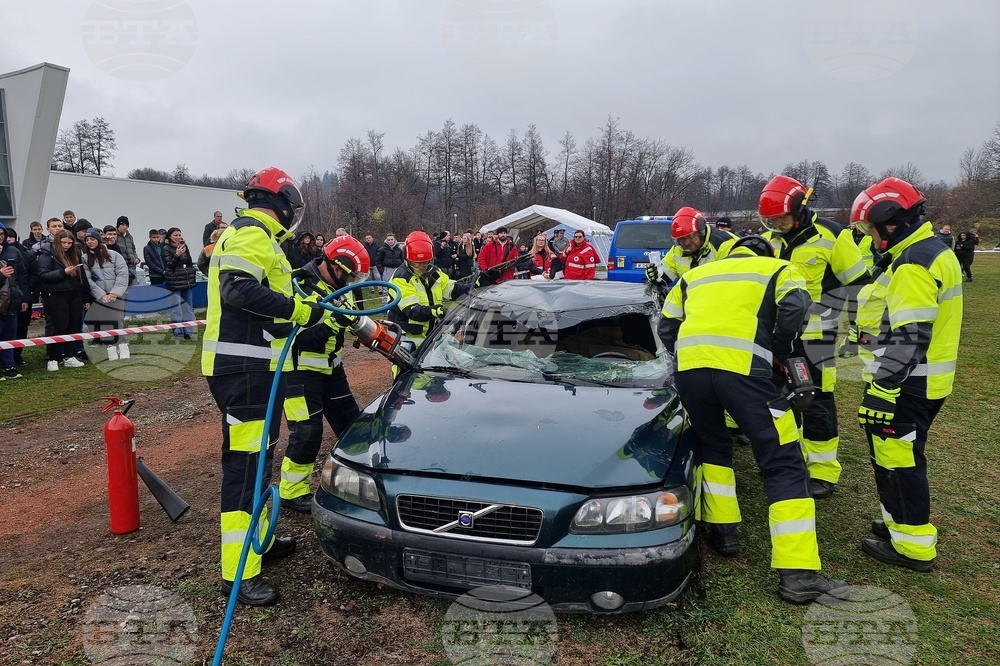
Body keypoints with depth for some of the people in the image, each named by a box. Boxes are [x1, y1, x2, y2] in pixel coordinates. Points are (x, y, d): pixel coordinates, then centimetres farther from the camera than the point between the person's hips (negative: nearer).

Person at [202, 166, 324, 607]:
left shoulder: (252, 235, 22)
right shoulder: (253, 233, -11)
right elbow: (238, 289, -27)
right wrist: (298, 310, -24)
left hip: (253, 367, 11)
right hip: (244, 368, -11)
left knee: (258, 457, 19)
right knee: (244, 462, -9)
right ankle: (239, 573, -3)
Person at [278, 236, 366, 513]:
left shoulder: (339, 287, 4)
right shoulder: (302, 288, -22)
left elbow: (354, 319, 16)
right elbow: (300, 338, -29)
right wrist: (331, 323, -39)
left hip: (330, 365, 9)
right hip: (302, 370, -8)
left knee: (350, 420, 14)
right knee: (307, 432, -8)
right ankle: (292, 491, 10)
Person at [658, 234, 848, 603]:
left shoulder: (696, 274, 33)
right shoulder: (776, 269, 24)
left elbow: (666, 327, 28)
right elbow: (795, 309, 3)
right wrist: (779, 353, 16)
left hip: (689, 365, 4)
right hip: (741, 368, -3)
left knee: (712, 445, 29)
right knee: (783, 464, 3)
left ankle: (722, 529, 30)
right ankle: (798, 573, 1)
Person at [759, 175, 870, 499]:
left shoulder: (830, 236, -12)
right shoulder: (771, 239, 5)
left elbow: (857, 282, -7)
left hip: (815, 334, -6)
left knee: (818, 400, -2)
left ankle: (823, 470, 9)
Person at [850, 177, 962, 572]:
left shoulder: (913, 265, -21)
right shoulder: (937, 250, 12)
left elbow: (907, 340, -26)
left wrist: (879, 390, -23)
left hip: (910, 383, -10)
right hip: (930, 379, 10)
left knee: (898, 457, 0)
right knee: (901, 454, 20)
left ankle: (912, 546, 10)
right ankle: (900, 521, 33)